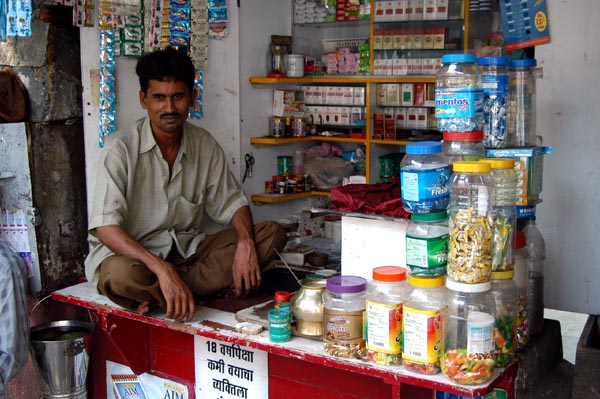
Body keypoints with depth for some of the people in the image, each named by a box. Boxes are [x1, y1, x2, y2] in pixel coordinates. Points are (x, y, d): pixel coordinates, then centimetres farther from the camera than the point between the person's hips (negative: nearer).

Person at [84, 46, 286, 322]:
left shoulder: (204, 145, 2)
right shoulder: (120, 149, -14)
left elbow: (231, 203, 8)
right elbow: (106, 227, -24)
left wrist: (245, 243, -15)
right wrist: (163, 270, -36)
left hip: (187, 251, 6)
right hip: (132, 254, -5)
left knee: (272, 233, -13)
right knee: (120, 274, -41)